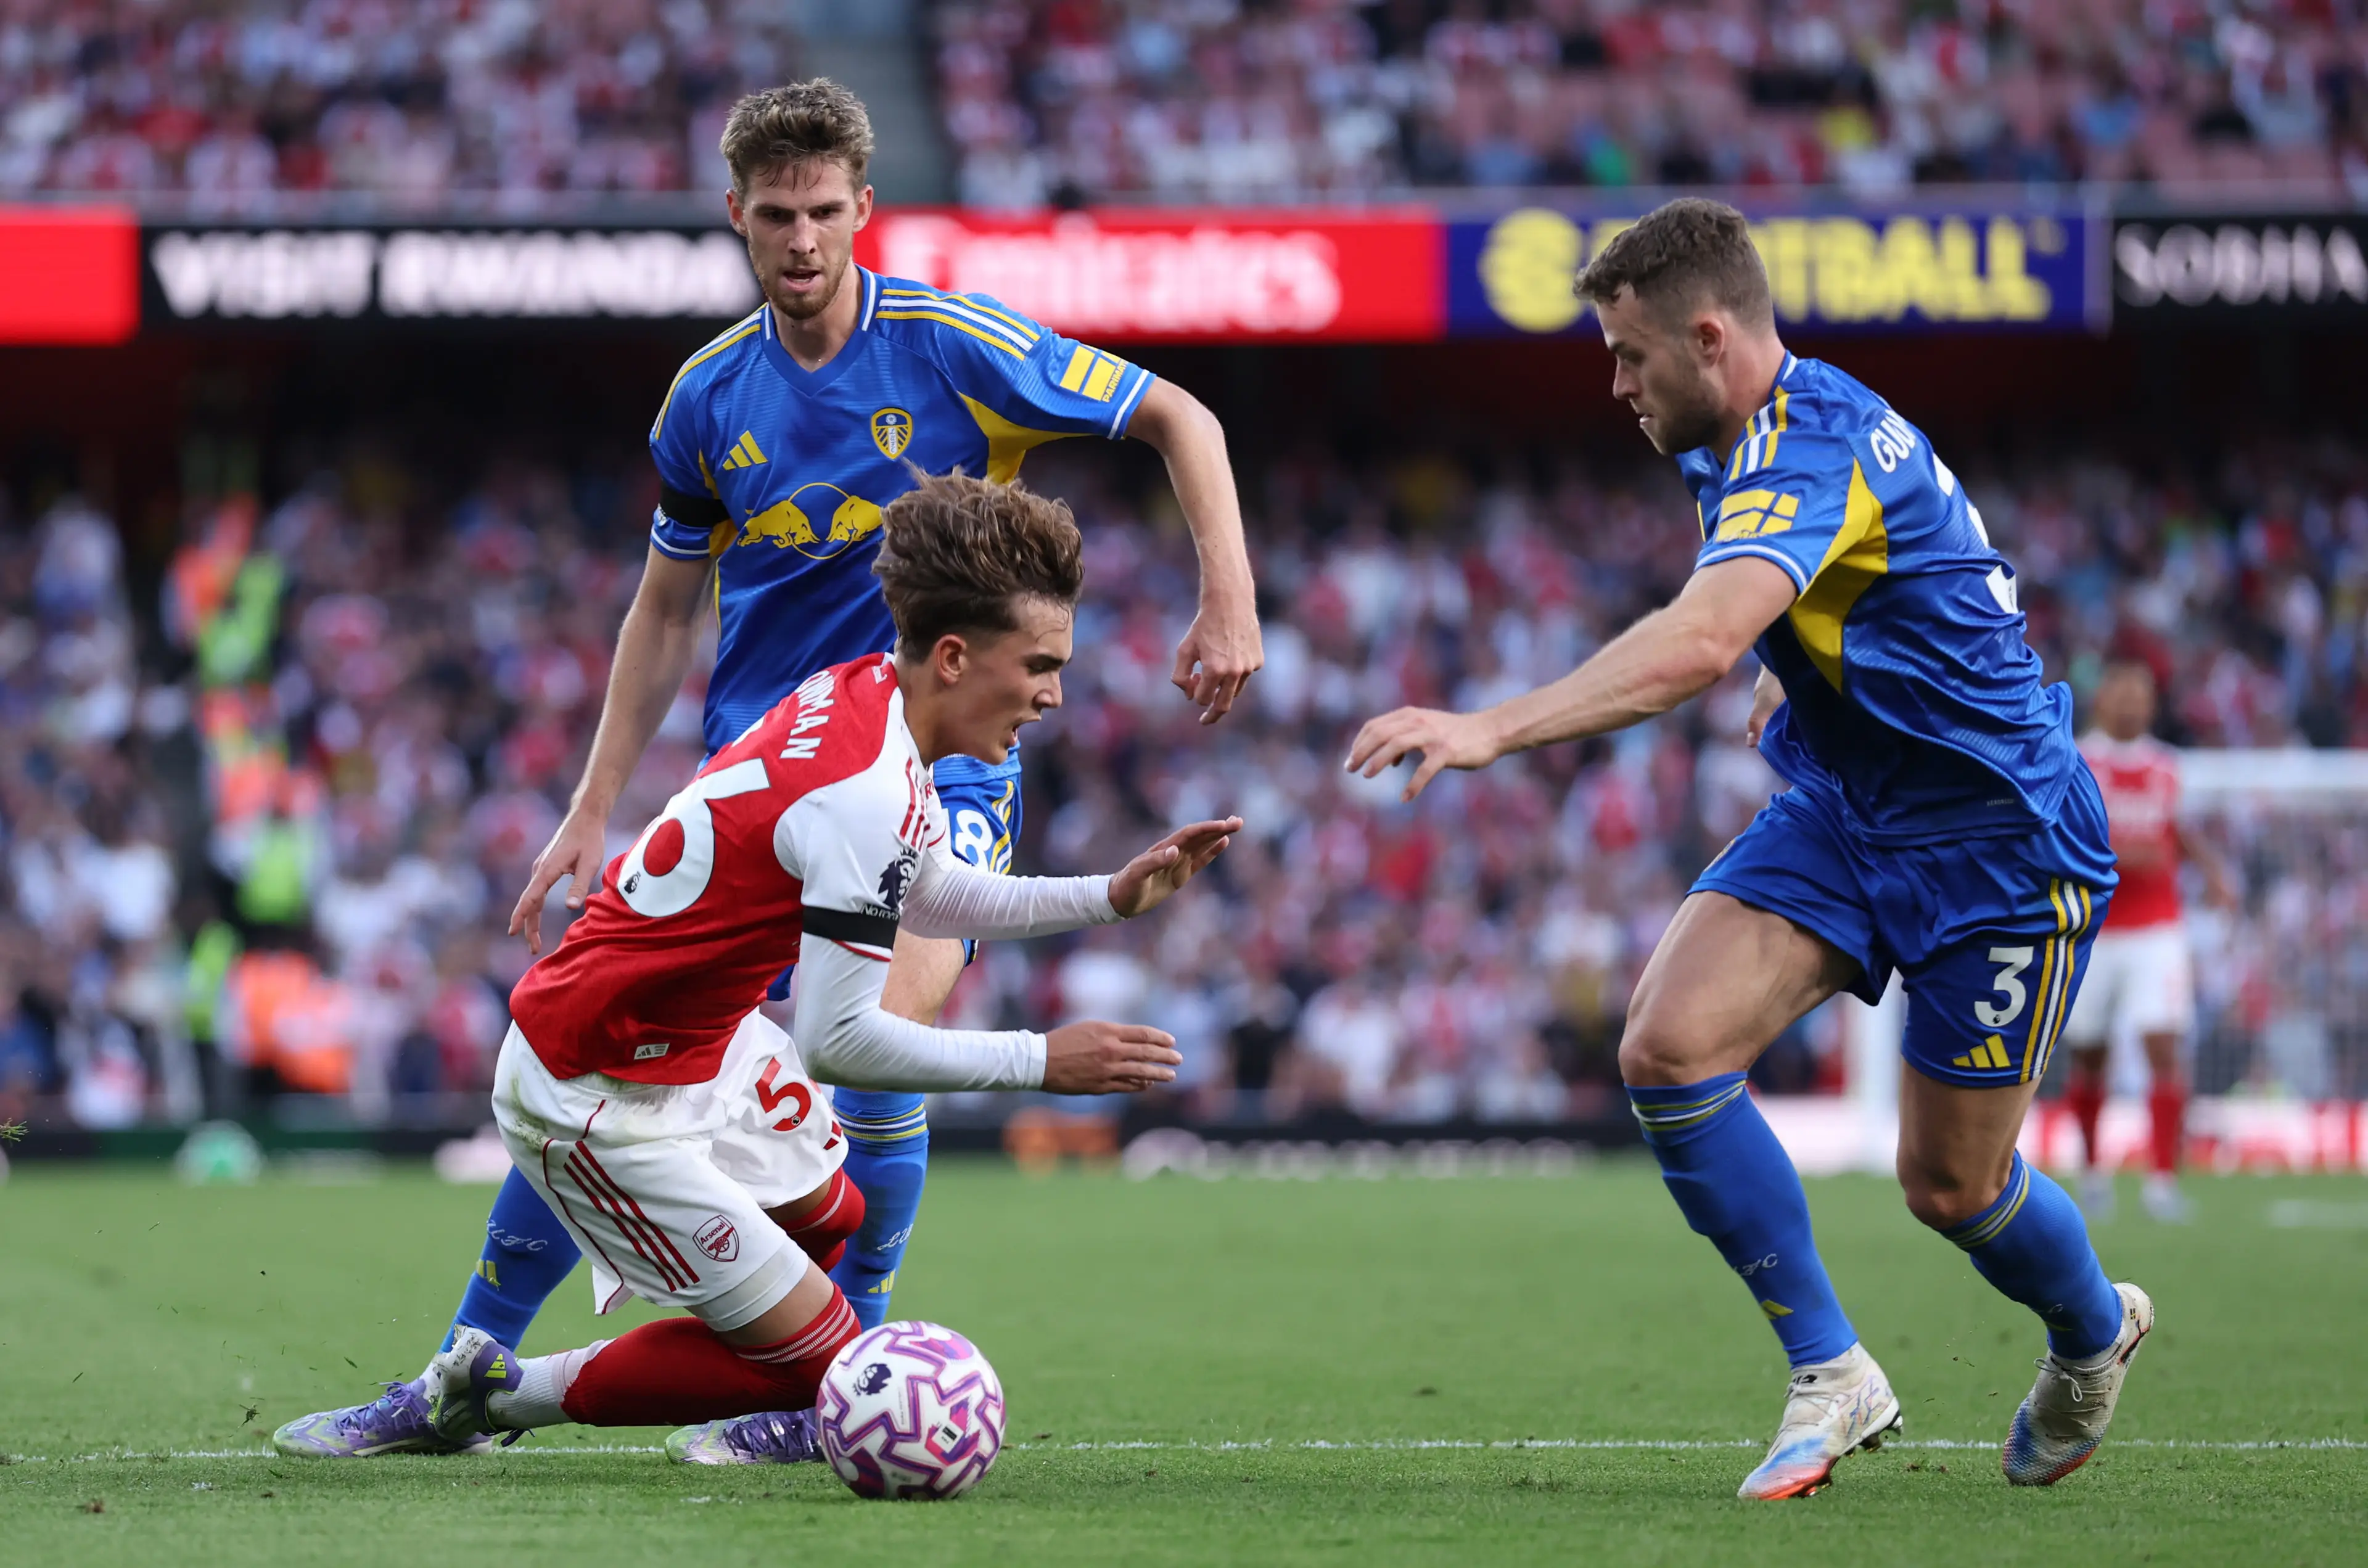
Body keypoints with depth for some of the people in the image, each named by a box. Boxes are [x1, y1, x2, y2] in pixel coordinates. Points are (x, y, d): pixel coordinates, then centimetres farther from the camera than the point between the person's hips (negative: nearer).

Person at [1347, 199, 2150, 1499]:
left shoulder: (1812, 449, -28)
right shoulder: (1756, 442, 2)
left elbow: (1703, 639, -46)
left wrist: (1495, 729, -54)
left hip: (1997, 841, -9)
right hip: (1843, 808, 9)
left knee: (1949, 1185, 2)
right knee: (1668, 1049, -14)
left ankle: (2092, 1333, 37)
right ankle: (1831, 1377, -2)